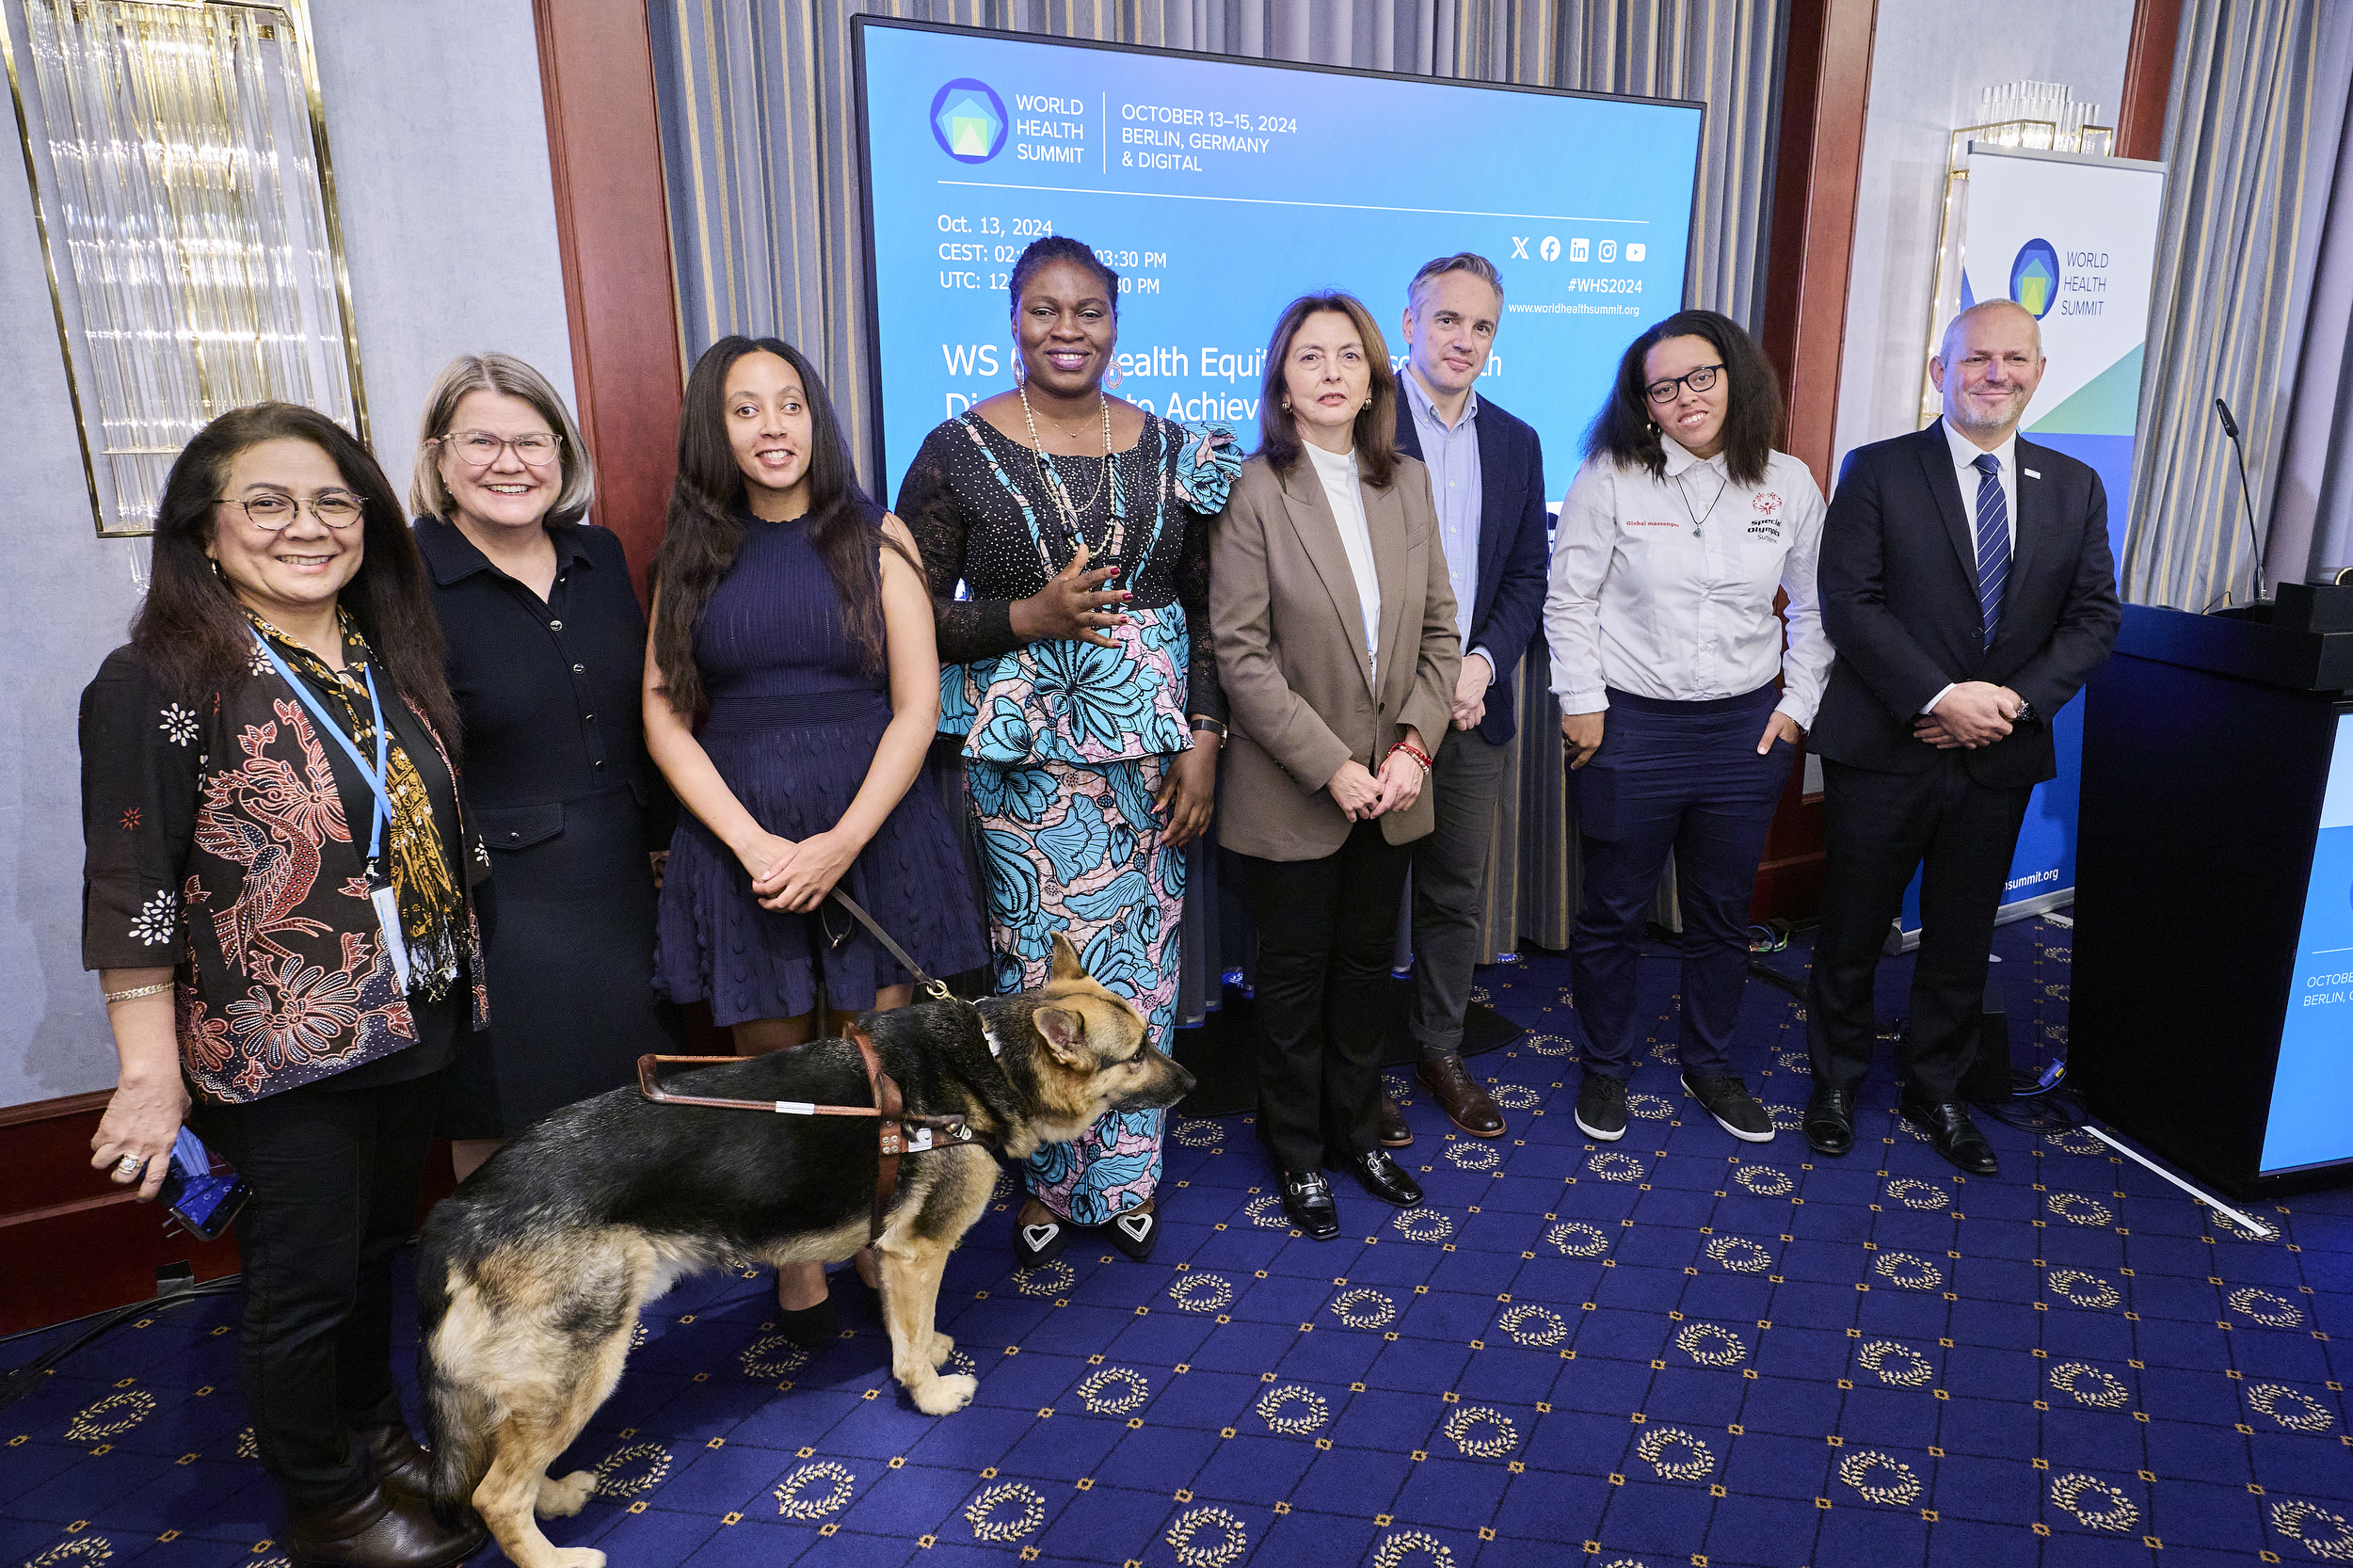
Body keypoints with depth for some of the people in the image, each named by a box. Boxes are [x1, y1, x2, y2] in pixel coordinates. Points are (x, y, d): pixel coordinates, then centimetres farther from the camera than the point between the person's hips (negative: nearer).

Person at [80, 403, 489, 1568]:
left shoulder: (388, 657, 5)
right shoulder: (161, 682, -14)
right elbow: (130, 895, -15)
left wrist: (456, 982, 16)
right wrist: (151, 1075, -16)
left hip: (410, 1031, 6)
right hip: (277, 1058, -6)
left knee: (377, 1249, 21)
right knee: (303, 1283, 10)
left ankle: (370, 1430, 44)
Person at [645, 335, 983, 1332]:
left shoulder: (875, 540, 1)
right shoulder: (693, 555, 6)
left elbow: (917, 706, -4)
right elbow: (665, 720, 1)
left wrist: (844, 841, -14)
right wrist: (754, 844, -11)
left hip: (874, 826, -1)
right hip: (736, 833, 1)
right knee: (772, 1062, 8)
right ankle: (797, 1259, 26)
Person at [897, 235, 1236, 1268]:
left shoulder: (1172, 450, 5)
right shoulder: (958, 452, -2)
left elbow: (1206, 614, 7)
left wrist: (1203, 739, -2)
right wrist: (1029, 617, -18)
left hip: (1150, 748, 3)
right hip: (1023, 754, -2)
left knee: (1140, 959, 9)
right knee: (1042, 965, 3)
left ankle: (1127, 1174, 29)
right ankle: (1047, 1178, 26)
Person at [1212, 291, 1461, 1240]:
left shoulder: (1408, 483, 5)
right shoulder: (1253, 492, -11)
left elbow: (1439, 629, 6)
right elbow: (1243, 656, -15)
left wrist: (1413, 742, -7)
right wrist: (1331, 767, -17)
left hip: (1391, 788, 5)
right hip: (1293, 794, -4)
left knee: (1368, 963, 18)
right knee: (1295, 974, 11)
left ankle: (1355, 1131, 37)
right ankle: (1298, 1155, 30)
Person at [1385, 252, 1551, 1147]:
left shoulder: (1516, 443, 11)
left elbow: (1527, 573, 11)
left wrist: (1484, 662, -6)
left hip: (1473, 706, 5)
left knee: (1457, 894, 14)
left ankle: (1441, 1050, 32)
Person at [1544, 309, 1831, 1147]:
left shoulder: (1788, 483, 2)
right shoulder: (1609, 478, -7)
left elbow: (1815, 607, 11)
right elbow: (1568, 600, -4)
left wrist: (1799, 703, 4)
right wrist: (1582, 703, -7)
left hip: (1746, 729, 3)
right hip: (1629, 727, -3)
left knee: (1723, 913, 15)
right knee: (1612, 912, 9)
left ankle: (1708, 1061, 35)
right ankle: (1606, 1064, 29)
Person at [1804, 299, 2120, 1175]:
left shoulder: (2074, 488, 8)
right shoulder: (1877, 472, -5)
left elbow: (2095, 618, 4)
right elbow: (1850, 604, -13)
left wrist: (2018, 699, -12)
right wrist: (1941, 698, -20)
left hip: (1999, 760, 4)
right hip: (1884, 751, -3)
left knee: (1962, 940, 15)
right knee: (1853, 931, 9)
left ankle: (1935, 1092, 33)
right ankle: (1836, 1083, 29)